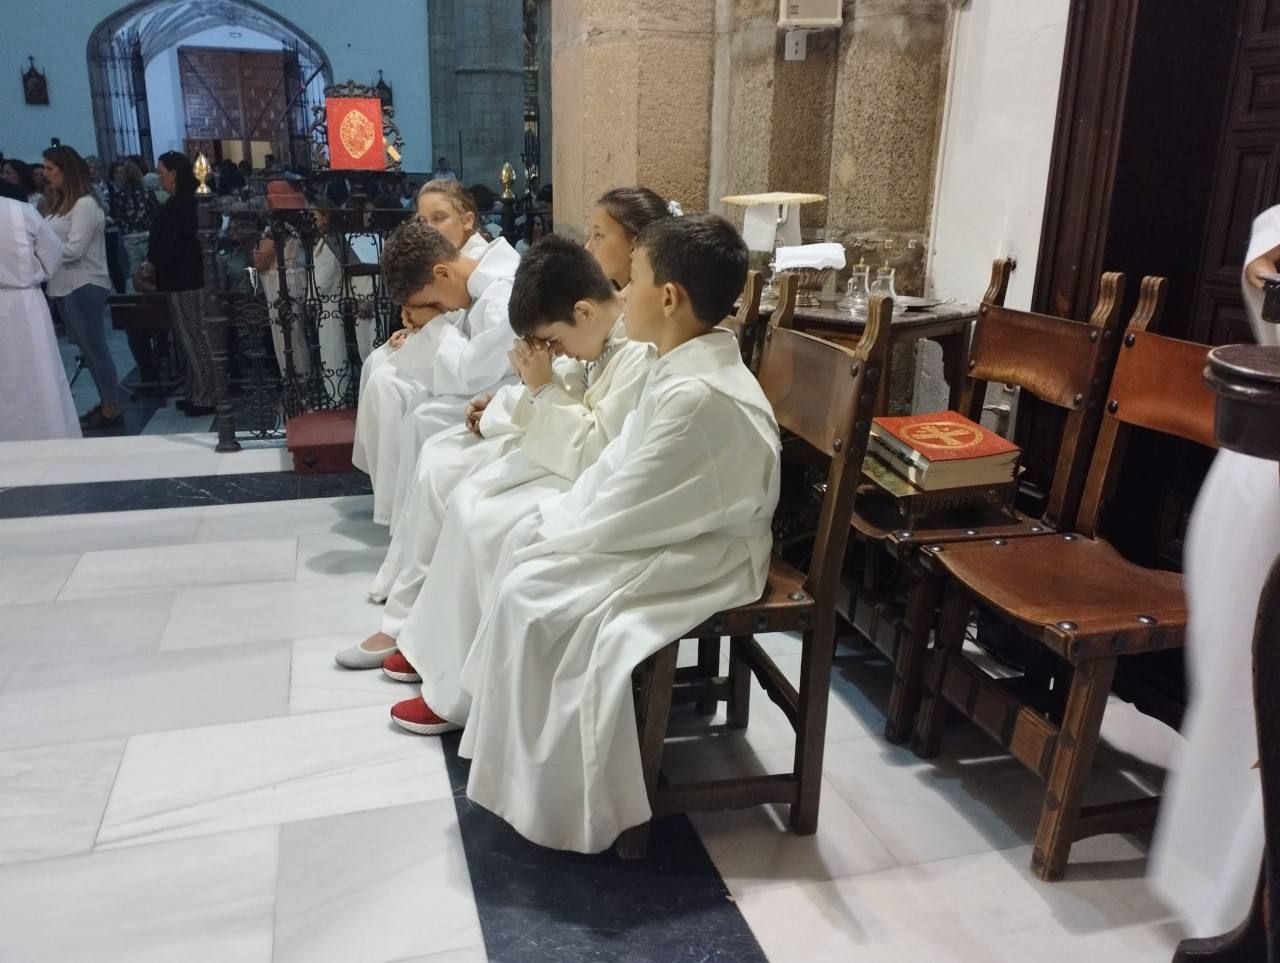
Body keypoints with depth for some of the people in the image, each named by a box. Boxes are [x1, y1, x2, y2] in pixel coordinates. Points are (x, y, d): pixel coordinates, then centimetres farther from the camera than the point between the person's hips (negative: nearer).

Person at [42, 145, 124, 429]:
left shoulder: (85, 204, -12)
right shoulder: (61, 202, 16)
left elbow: (74, 249, -18)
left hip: (84, 286, -9)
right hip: (64, 286, 9)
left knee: (95, 348, -4)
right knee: (86, 349, 13)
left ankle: (112, 410, 2)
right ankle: (105, 402, 21)